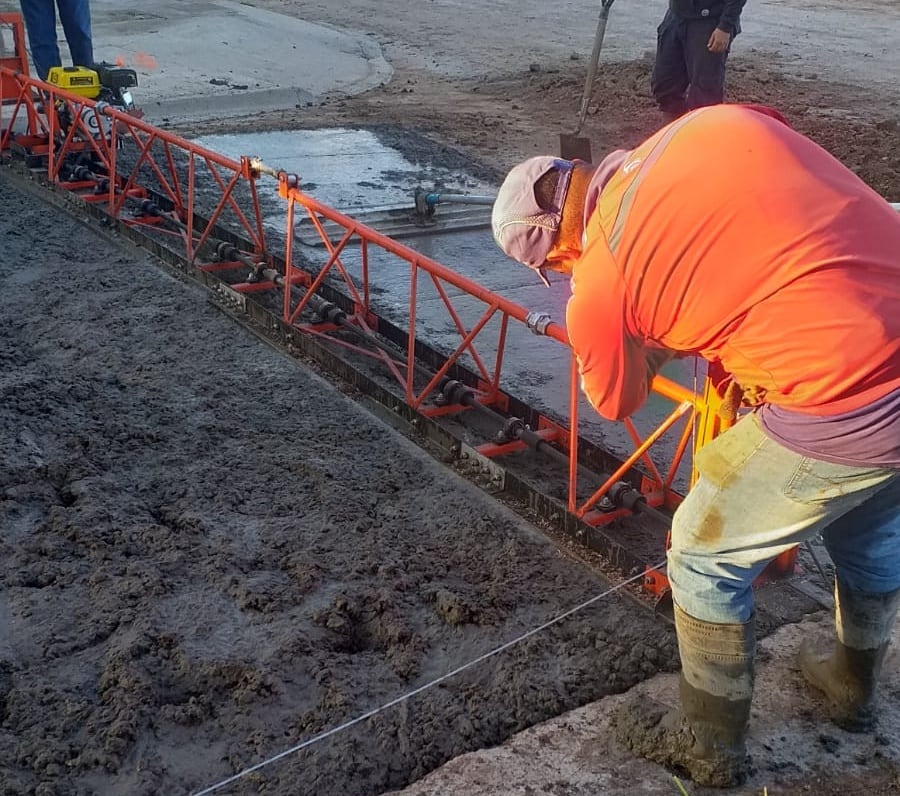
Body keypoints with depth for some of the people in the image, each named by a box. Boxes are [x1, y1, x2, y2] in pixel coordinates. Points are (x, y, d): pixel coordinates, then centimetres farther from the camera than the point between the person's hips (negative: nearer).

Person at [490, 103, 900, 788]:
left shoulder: (596, 291, -7)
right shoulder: (724, 122, 5)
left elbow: (616, 402, 12)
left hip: (845, 409, -7)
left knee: (705, 555, 15)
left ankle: (712, 746, 35)